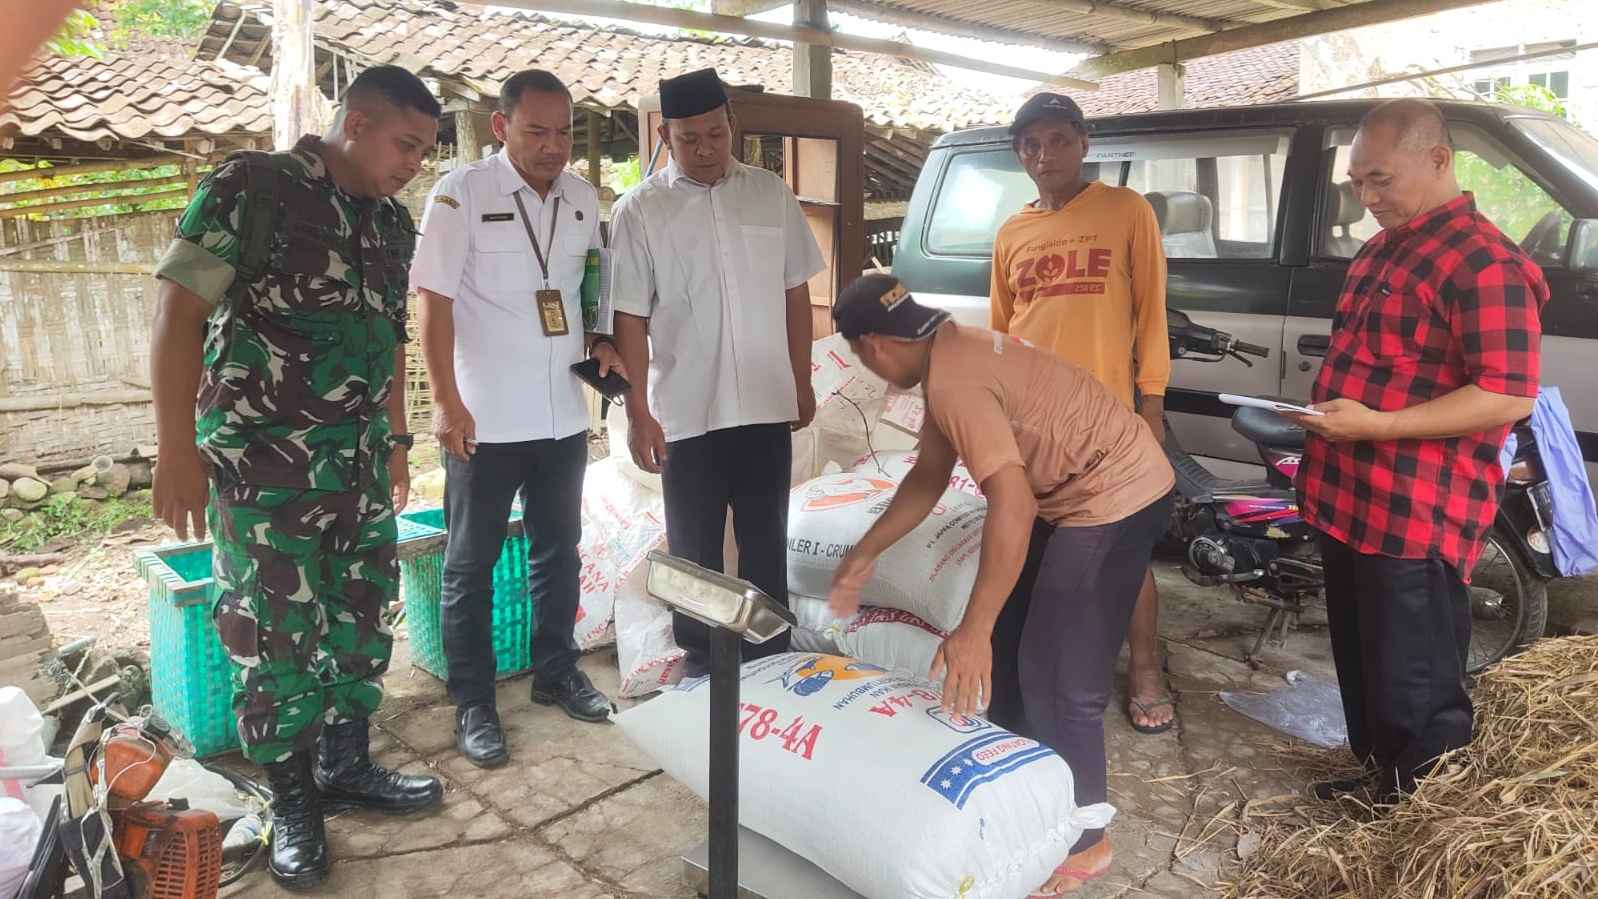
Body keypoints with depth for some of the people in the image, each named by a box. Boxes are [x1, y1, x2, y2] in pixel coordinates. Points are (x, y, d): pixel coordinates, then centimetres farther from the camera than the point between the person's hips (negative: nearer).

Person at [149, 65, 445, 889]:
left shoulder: (392, 222, 9)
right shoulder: (249, 188, -10)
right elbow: (178, 314, -13)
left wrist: (395, 440, 19)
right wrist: (178, 451, -16)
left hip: (359, 463, 6)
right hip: (262, 462, -6)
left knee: (361, 620, 12)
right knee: (276, 633, 3)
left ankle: (347, 765, 31)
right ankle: (292, 798, 20)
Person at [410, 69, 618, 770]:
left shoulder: (582, 198, 7)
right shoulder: (460, 194, -9)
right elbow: (435, 301, -11)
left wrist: (598, 344, 1)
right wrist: (446, 401, -15)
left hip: (564, 416, 6)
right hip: (485, 420, -5)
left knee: (558, 552, 17)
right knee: (471, 565, 7)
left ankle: (556, 672, 35)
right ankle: (473, 703, 20)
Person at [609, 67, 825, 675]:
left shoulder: (771, 193, 4)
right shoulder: (640, 210, -4)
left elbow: (795, 293, 10)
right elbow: (630, 319, -6)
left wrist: (802, 382, 9)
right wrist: (638, 413, -10)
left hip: (767, 405, 2)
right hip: (687, 414, -2)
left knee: (766, 542, 13)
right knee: (694, 550, 10)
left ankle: (771, 659, 29)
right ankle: (700, 664, 27)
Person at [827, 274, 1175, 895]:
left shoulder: (954, 384, -26)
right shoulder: (951, 354, 7)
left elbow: (1013, 505, -34)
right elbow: (928, 477, 14)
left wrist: (972, 631, -33)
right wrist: (865, 554, 17)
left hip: (1116, 495, -11)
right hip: (1080, 493, 11)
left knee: (1060, 676, -3)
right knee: (1015, 638, 20)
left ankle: (1081, 841, 15)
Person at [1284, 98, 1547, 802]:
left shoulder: (1484, 262, -15)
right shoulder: (1382, 248, 15)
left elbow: (1509, 396, -21)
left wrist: (1377, 425, -25)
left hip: (1417, 518, -9)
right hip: (1345, 500, 10)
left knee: (1415, 691, 3)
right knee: (1360, 666, 22)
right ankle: (1378, 777, 39)